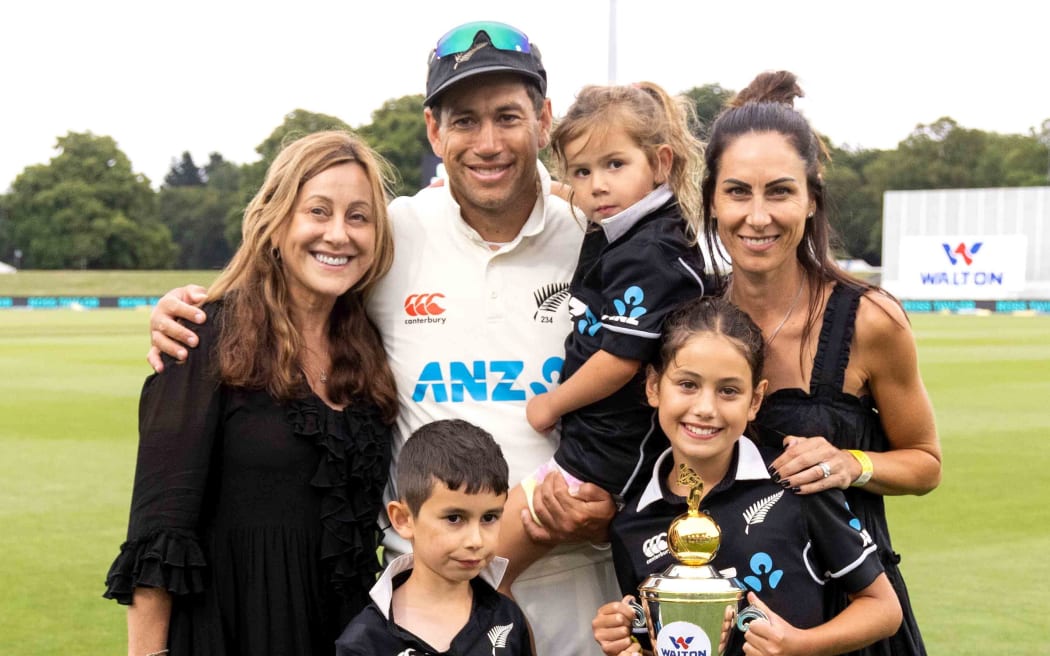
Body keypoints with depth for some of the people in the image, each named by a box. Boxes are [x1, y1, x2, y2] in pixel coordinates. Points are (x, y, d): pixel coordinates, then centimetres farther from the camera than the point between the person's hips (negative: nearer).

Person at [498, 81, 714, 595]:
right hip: (599, 438, 10)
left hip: (605, 456, -10)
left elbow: (621, 359, -21)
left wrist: (553, 404, -6)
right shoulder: (612, 237, 9)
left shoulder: (648, 252, -19)